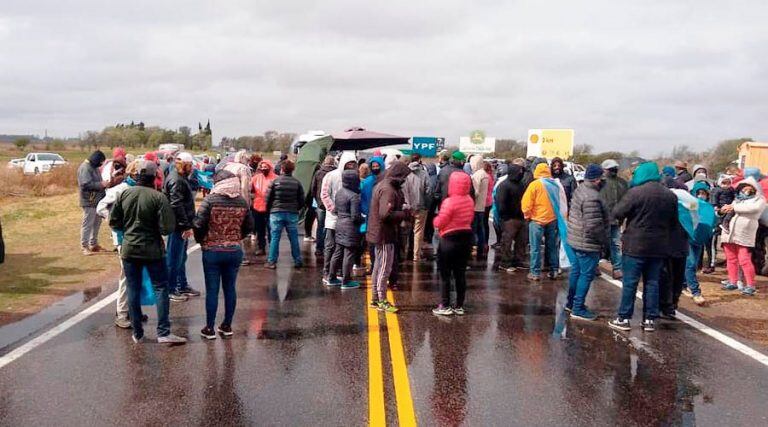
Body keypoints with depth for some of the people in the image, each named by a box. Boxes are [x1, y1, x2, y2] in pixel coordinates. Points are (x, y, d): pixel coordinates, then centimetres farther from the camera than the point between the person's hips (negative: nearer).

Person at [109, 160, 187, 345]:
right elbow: (167, 228, -17)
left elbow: (113, 222, 3)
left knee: (133, 290, 11)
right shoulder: (158, 197, -15)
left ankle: (137, 333, 17)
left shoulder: (124, 194, -3)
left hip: (129, 249, 4)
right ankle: (163, 332, -1)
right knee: (161, 288, 5)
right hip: (152, 250, -4)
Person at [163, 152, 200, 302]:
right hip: (178, 226, -11)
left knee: (181, 258, 19)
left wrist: (187, 225, 16)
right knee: (174, 259, -1)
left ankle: (182, 286, 30)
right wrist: (186, 226, -23)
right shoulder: (176, 180, -18)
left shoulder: (180, 178, 15)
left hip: (182, 226, 11)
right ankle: (171, 290, 8)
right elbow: (177, 205, -24)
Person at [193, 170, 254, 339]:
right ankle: (227, 326, 21)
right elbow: (249, 227, 5)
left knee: (212, 290, 4)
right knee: (230, 289, 12)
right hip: (235, 251, 3)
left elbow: (198, 224, -14)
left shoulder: (210, 200, -11)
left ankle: (210, 328, 9)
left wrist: (201, 240, 4)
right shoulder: (242, 202, 1)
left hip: (212, 251, -3)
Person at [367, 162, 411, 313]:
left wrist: (402, 208, 4)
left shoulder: (382, 185, 11)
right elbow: (386, 214, -29)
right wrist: (404, 213, -17)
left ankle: (376, 298, 27)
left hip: (379, 233, 11)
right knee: (385, 268, -1)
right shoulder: (388, 190, -21)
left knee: (378, 267, 18)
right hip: (385, 234, -11)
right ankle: (382, 301, 7)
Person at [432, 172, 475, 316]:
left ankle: (445, 306, 7)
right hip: (466, 237, 7)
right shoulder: (469, 200, 3)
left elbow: (439, 223, -17)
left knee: (445, 274, 4)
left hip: (450, 239, -7)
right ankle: (459, 306, 16)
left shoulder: (449, 202, -19)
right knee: (460, 273, 11)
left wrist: (435, 219, 3)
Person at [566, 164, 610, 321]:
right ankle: (578, 309, 5)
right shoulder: (592, 198, -25)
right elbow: (594, 226, -28)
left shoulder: (580, 190, 6)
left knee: (577, 271, 20)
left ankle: (571, 302, 33)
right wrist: (604, 240, -12)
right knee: (587, 275, -1)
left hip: (577, 239, 10)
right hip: (588, 243, -10)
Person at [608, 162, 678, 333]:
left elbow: (618, 213, -12)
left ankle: (624, 318, 6)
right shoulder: (670, 195, 7)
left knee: (630, 282, 2)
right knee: (652, 283, 11)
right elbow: (674, 221, 14)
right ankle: (650, 319, 14)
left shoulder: (636, 192, -13)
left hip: (636, 245, -5)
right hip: (659, 247, 5)